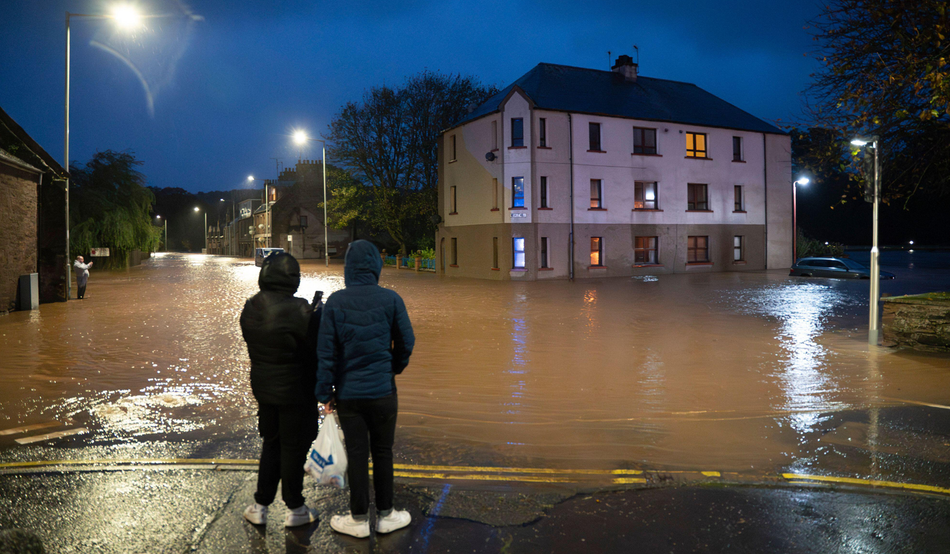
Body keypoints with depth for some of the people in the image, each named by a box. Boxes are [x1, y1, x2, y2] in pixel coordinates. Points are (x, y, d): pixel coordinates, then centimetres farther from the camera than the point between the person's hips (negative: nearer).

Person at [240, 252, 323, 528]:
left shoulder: (250, 308, -1)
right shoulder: (298, 311, -25)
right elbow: (319, 344, -19)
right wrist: (317, 311, -2)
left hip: (263, 388, 6)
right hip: (296, 391, -6)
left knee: (270, 444, 21)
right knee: (294, 448, 8)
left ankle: (260, 506, 29)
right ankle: (295, 510, 23)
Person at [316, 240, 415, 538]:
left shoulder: (336, 302, -8)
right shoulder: (390, 299, -9)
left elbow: (326, 350, -7)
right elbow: (406, 342, 0)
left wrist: (325, 393, 2)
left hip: (348, 392, 0)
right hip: (382, 390, 0)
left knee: (356, 454, 10)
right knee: (383, 452, 13)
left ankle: (359, 519, 22)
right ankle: (385, 515, 25)